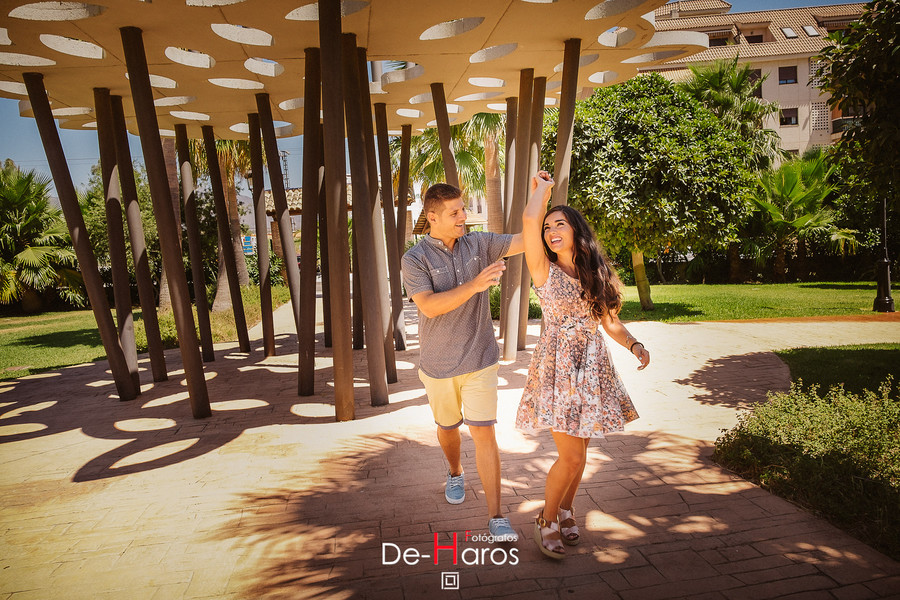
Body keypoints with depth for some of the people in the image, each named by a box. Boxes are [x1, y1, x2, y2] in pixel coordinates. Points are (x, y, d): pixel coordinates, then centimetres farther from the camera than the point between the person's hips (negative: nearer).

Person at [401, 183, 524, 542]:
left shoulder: (478, 244, -1)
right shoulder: (415, 259, -10)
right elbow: (429, 306, -23)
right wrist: (475, 285, -31)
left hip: (480, 360, 1)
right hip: (439, 364, 0)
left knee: (483, 432, -4)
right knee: (447, 427, 20)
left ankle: (496, 517, 2)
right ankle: (455, 473, 51)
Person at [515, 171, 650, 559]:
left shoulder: (596, 274, 9)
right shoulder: (545, 270, -5)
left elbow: (610, 323, 12)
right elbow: (529, 220, -19)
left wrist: (635, 345, -7)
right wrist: (542, 187, -1)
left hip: (593, 367, 5)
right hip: (557, 367, -4)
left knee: (578, 451, 12)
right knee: (571, 455, -7)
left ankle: (565, 511, 35)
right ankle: (546, 521, 16)